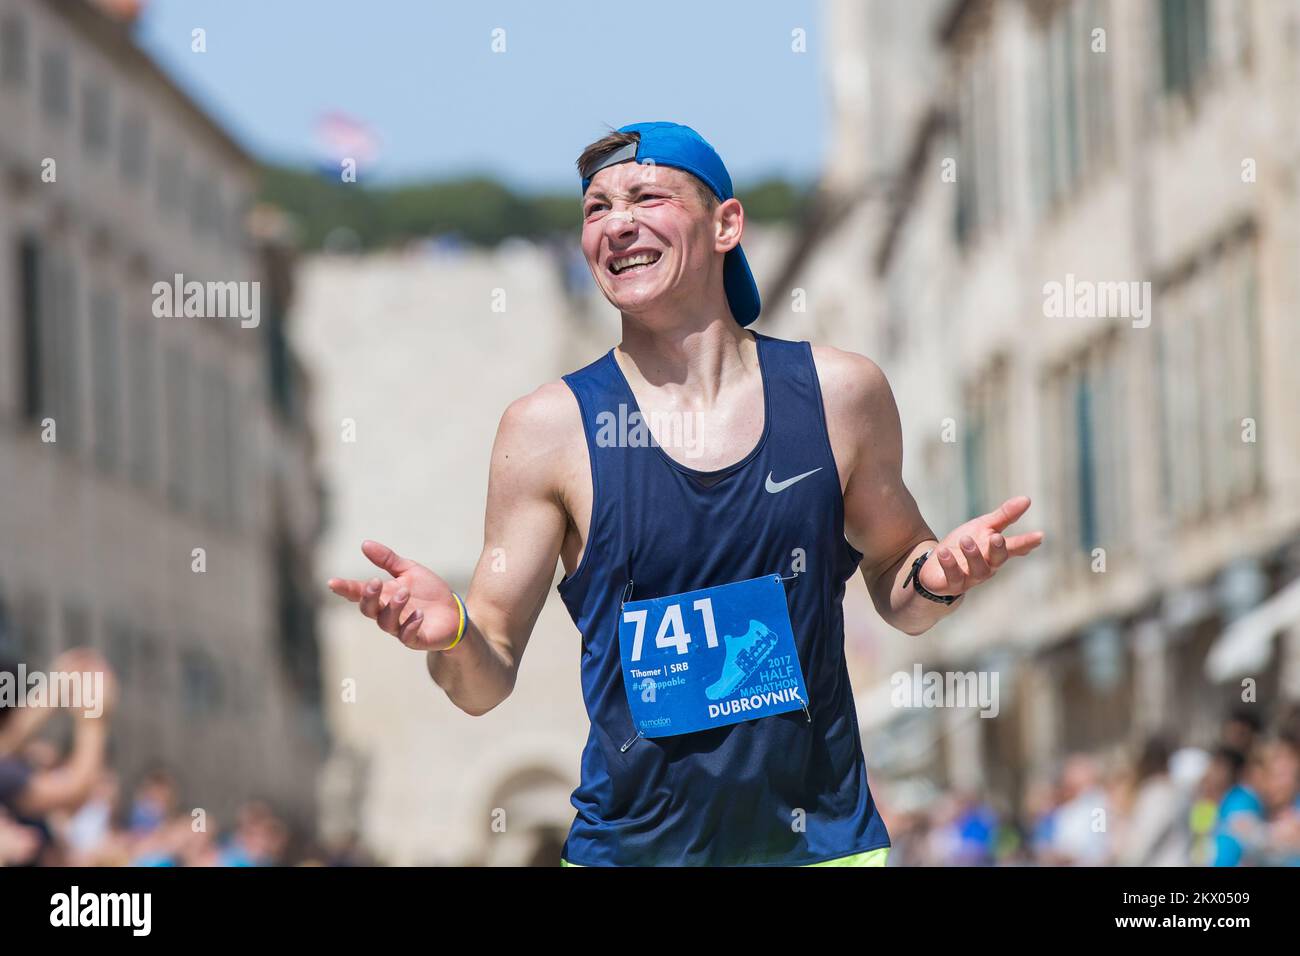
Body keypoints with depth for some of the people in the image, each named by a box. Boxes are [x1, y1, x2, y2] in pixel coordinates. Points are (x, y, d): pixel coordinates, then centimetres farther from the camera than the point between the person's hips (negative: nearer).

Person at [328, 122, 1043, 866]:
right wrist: (448, 634, -25)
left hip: (825, 840, 1)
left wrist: (937, 576, -10)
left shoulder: (838, 393, -2)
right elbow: (487, 683, -4)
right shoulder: (552, 428, -6)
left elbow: (896, 594, 12)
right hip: (633, 848, -1)